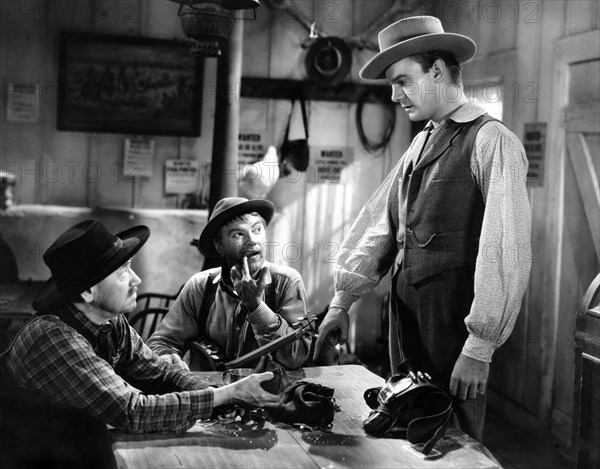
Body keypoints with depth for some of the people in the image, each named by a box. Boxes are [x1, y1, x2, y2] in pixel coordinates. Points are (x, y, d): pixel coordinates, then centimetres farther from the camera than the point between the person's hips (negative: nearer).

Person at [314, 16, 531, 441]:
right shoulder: (423, 142, 12)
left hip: (453, 320, -7)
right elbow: (377, 222, 11)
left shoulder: (492, 142, -13)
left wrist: (480, 347, -18)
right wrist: (342, 300, 7)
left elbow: (506, 251, -18)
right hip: (406, 310, 7)